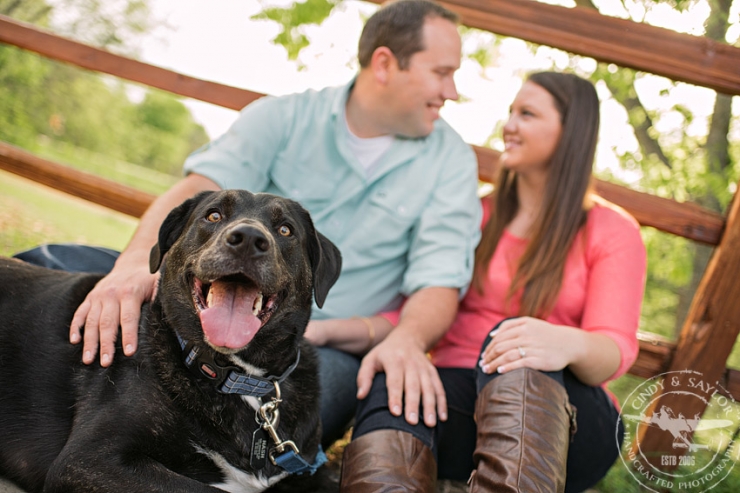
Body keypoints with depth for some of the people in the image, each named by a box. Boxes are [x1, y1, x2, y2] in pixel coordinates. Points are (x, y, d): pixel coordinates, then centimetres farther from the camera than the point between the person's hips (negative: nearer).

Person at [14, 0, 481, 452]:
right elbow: (201, 187, -12)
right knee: (47, 266, -16)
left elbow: (438, 279, -4)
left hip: (328, 344, 0)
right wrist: (138, 260, -34)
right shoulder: (282, 117, 3)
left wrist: (407, 338, -29)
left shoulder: (451, 160, 4)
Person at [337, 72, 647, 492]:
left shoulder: (613, 232, 8)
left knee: (514, 337, -35)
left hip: (565, 416, -2)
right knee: (392, 386, -32)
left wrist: (569, 344, -33)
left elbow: (616, 349, -7)